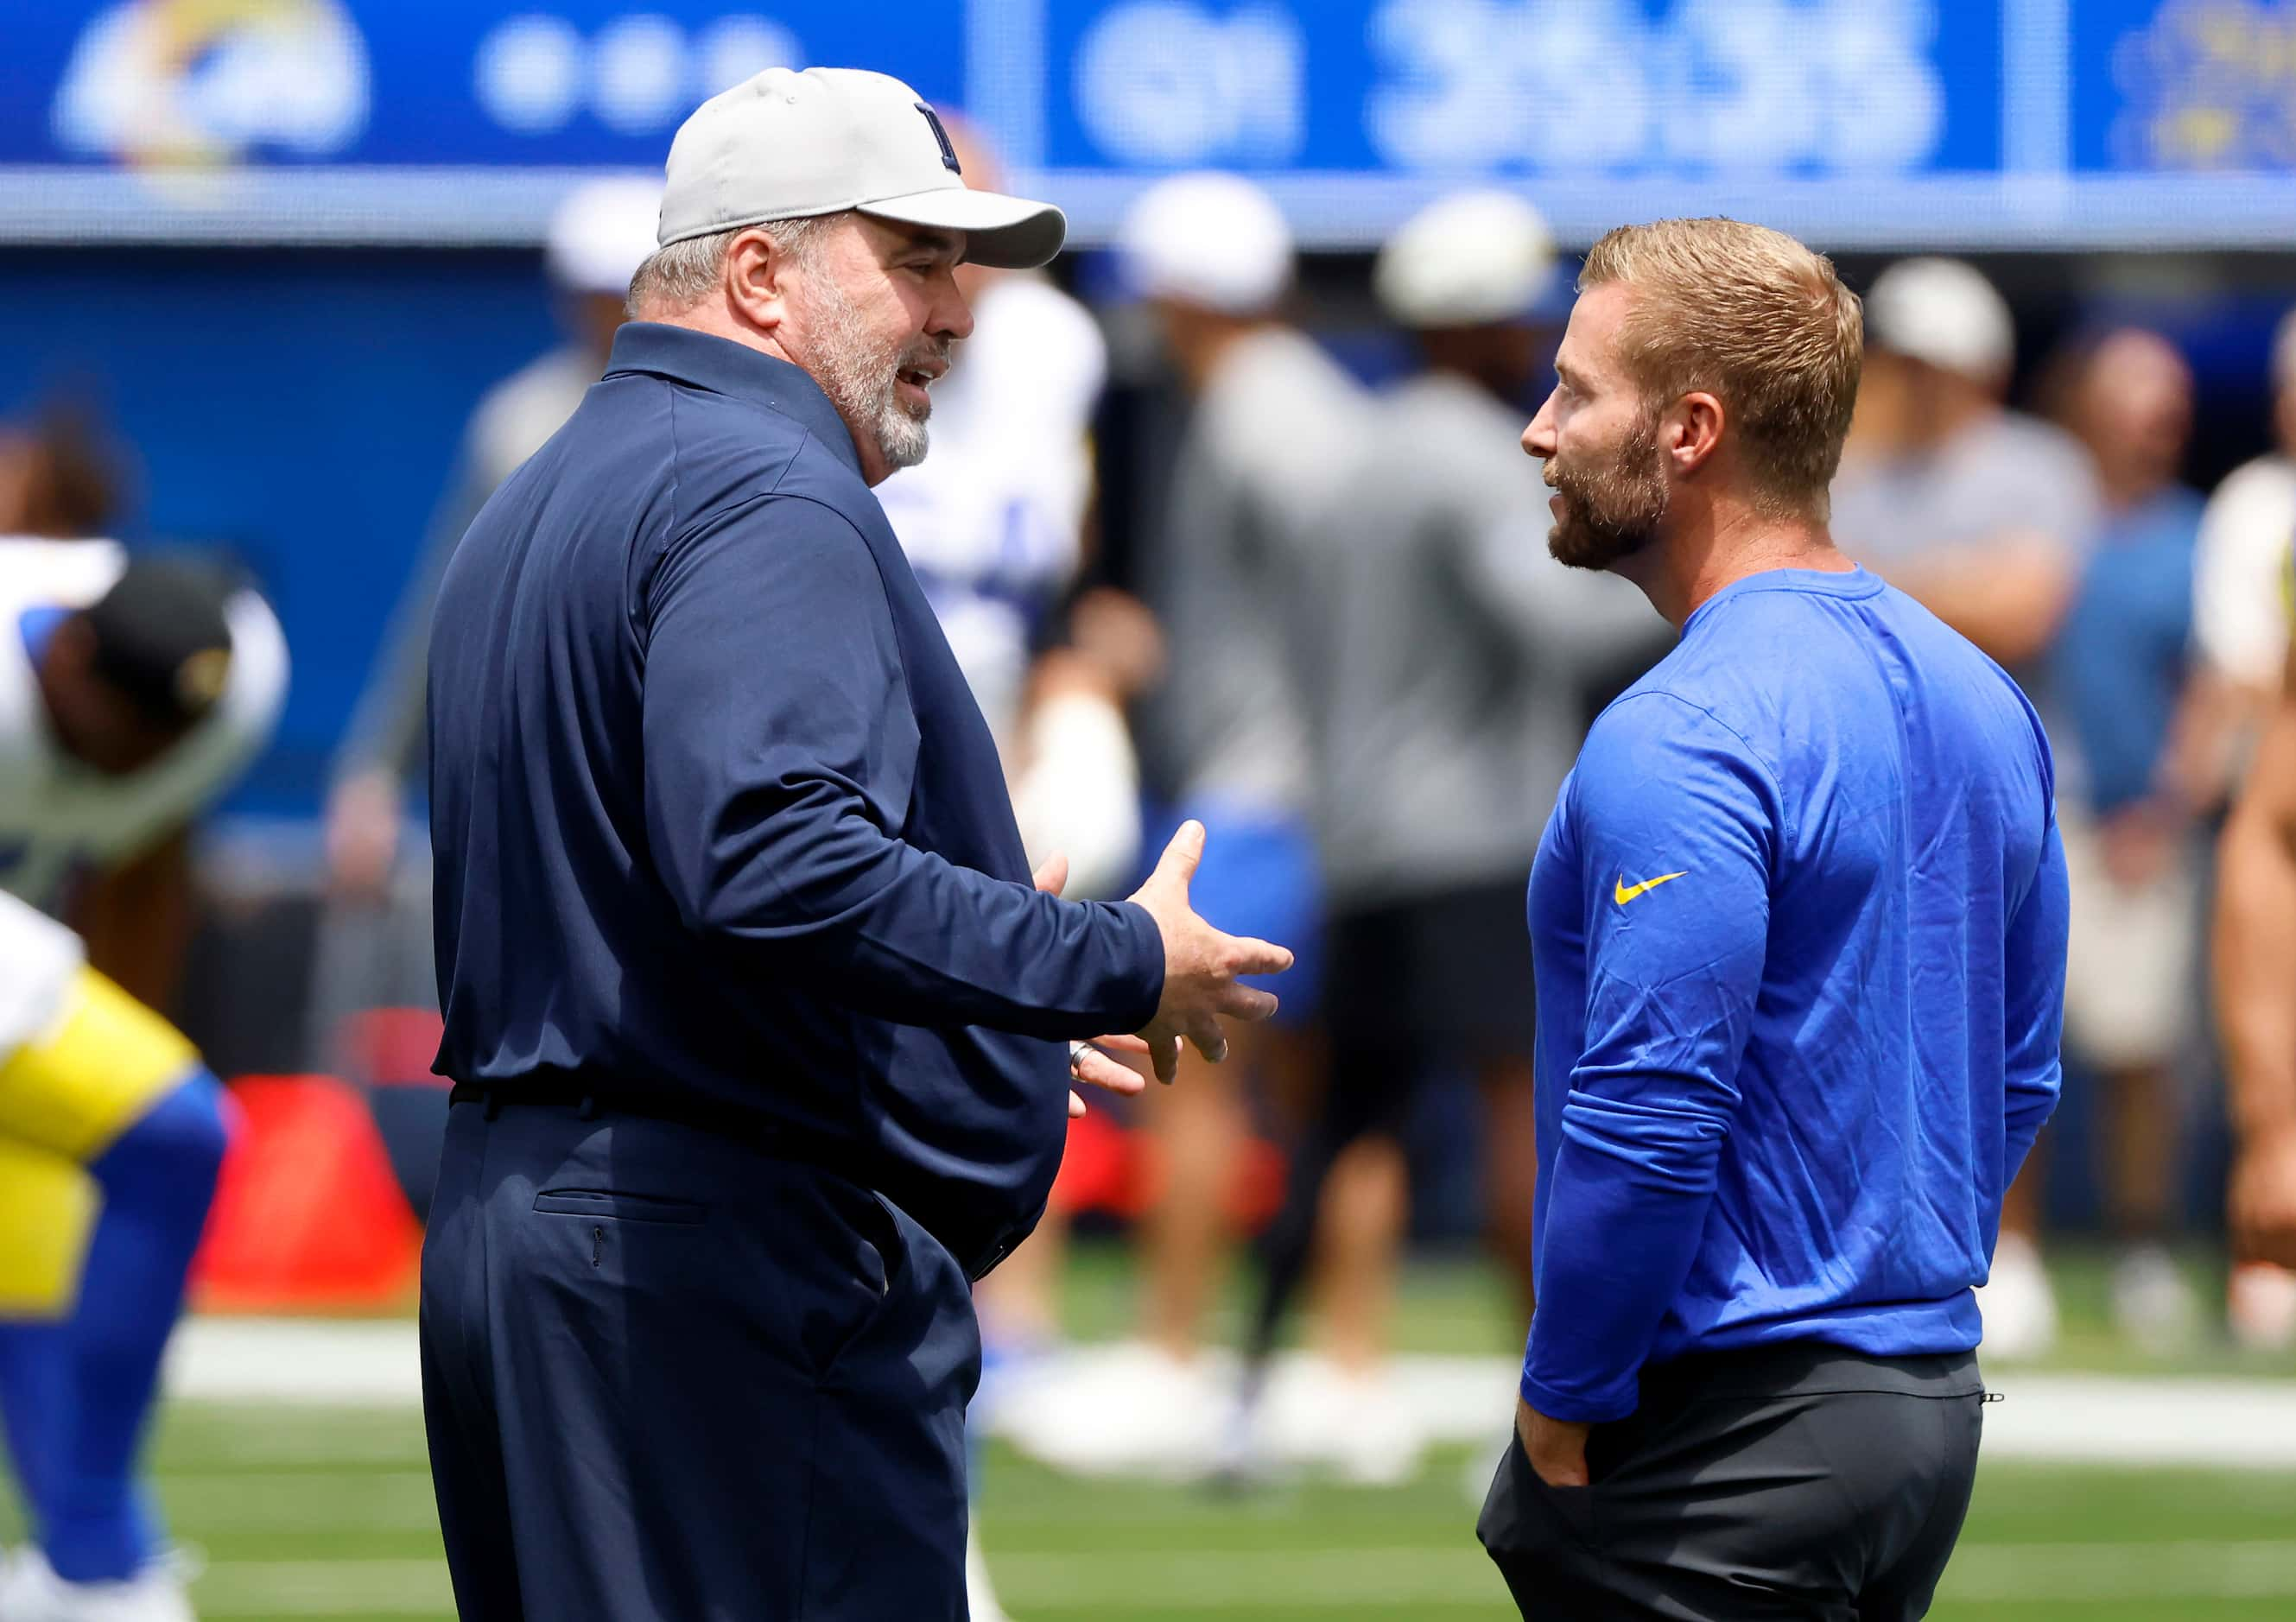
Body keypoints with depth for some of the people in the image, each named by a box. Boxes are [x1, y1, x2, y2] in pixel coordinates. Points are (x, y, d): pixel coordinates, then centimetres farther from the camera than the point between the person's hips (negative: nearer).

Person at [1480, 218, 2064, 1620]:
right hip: (1931, 1414, 9)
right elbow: (2019, 1077, 18)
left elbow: (1649, 1122, -23)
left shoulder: (1685, 741, -19)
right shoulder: (1977, 699, 10)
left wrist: (1563, 1402, -12)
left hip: (1724, 1449, -9)